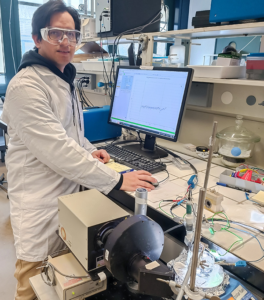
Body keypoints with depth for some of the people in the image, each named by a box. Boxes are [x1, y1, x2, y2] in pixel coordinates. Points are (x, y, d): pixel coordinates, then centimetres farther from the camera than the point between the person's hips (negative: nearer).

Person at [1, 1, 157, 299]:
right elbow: (57, 151, -28)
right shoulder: (26, 86, -21)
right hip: (41, 203, -8)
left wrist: (88, 150, 2)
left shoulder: (64, 80, 10)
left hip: (70, 191, 8)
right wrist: (116, 180, -26)